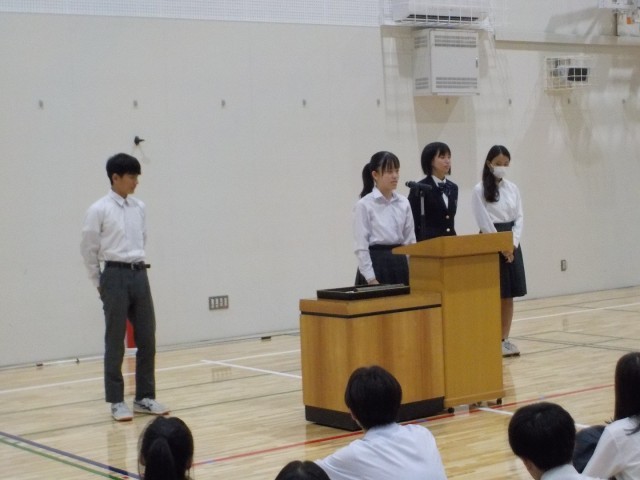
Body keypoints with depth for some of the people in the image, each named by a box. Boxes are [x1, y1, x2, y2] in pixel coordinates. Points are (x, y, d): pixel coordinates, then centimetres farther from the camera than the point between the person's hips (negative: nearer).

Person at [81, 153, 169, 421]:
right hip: (115, 277, -5)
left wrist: (136, 267, 14)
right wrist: (99, 282, 3)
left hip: (139, 274, 5)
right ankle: (116, 401, 11)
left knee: (147, 339, 7)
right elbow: (88, 249, -2)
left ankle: (145, 397, 18)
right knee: (115, 342, 2)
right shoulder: (99, 210, -8)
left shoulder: (139, 207, 7)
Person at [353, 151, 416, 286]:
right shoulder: (364, 205, -6)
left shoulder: (403, 203, 9)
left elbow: (410, 240, 11)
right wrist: (371, 279, -14)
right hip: (376, 263, -5)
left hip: (400, 263, 5)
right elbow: (361, 247, -9)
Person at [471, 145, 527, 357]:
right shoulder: (480, 190, -6)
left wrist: (513, 244, -7)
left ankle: (505, 339, 11)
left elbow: (518, 218, 7)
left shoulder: (513, 189, 10)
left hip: (512, 243, 5)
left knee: (509, 294, 5)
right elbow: (484, 222, -11)